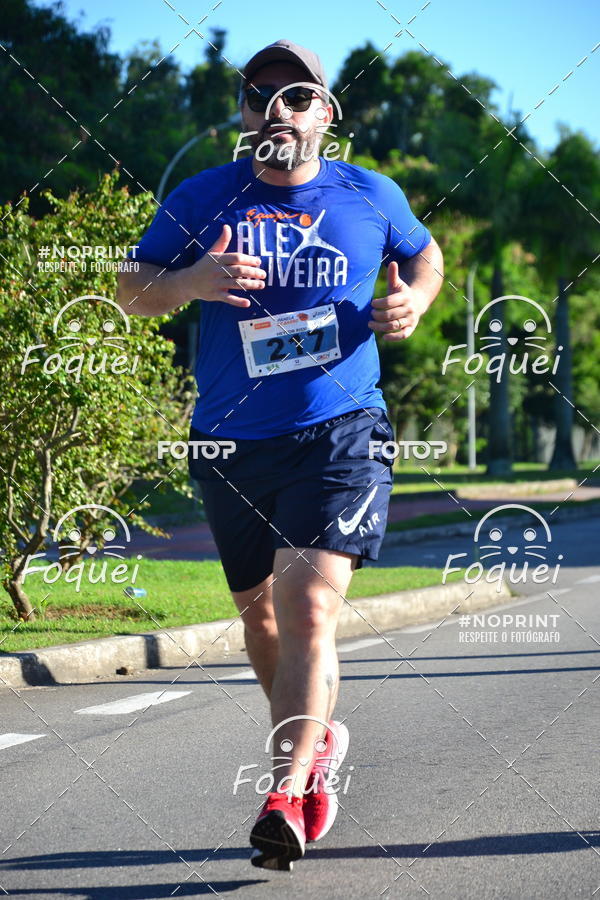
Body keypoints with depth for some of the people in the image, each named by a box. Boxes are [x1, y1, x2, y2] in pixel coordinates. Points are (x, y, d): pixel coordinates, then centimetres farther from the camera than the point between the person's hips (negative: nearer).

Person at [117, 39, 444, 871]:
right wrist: (189, 281, -17)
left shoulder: (370, 196, 4)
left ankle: (286, 792, -22)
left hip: (340, 436, -3)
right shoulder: (202, 199, 2)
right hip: (232, 445, 3)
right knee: (260, 613, 15)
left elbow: (425, 253, 22)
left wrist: (414, 301, 0)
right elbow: (129, 290, 4)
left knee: (309, 606, -19)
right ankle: (319, 738, 40)